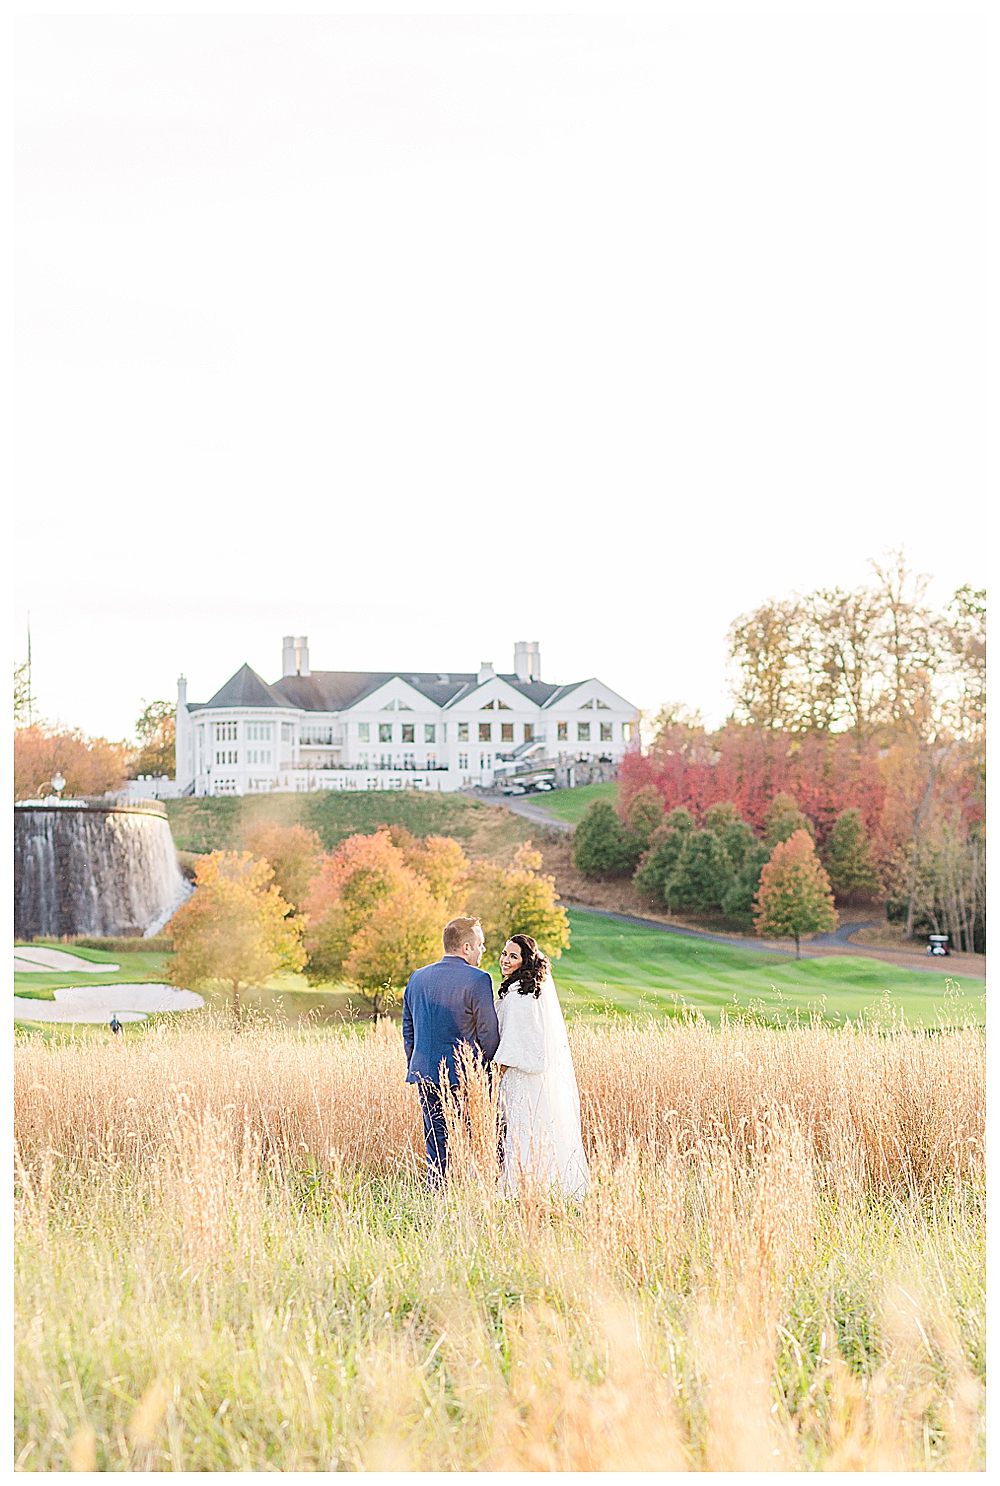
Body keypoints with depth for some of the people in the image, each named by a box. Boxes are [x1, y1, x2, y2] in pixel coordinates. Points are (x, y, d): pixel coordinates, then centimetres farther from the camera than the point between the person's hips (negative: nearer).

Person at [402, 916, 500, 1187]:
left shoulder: (417, 978, 10)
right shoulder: (477, 980, -10)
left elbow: (408, 1031, 17)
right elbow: (489, 1034, -8)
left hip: (425, 1075, 6)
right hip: (465, 1078, -6)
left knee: (436, 1149, 10)